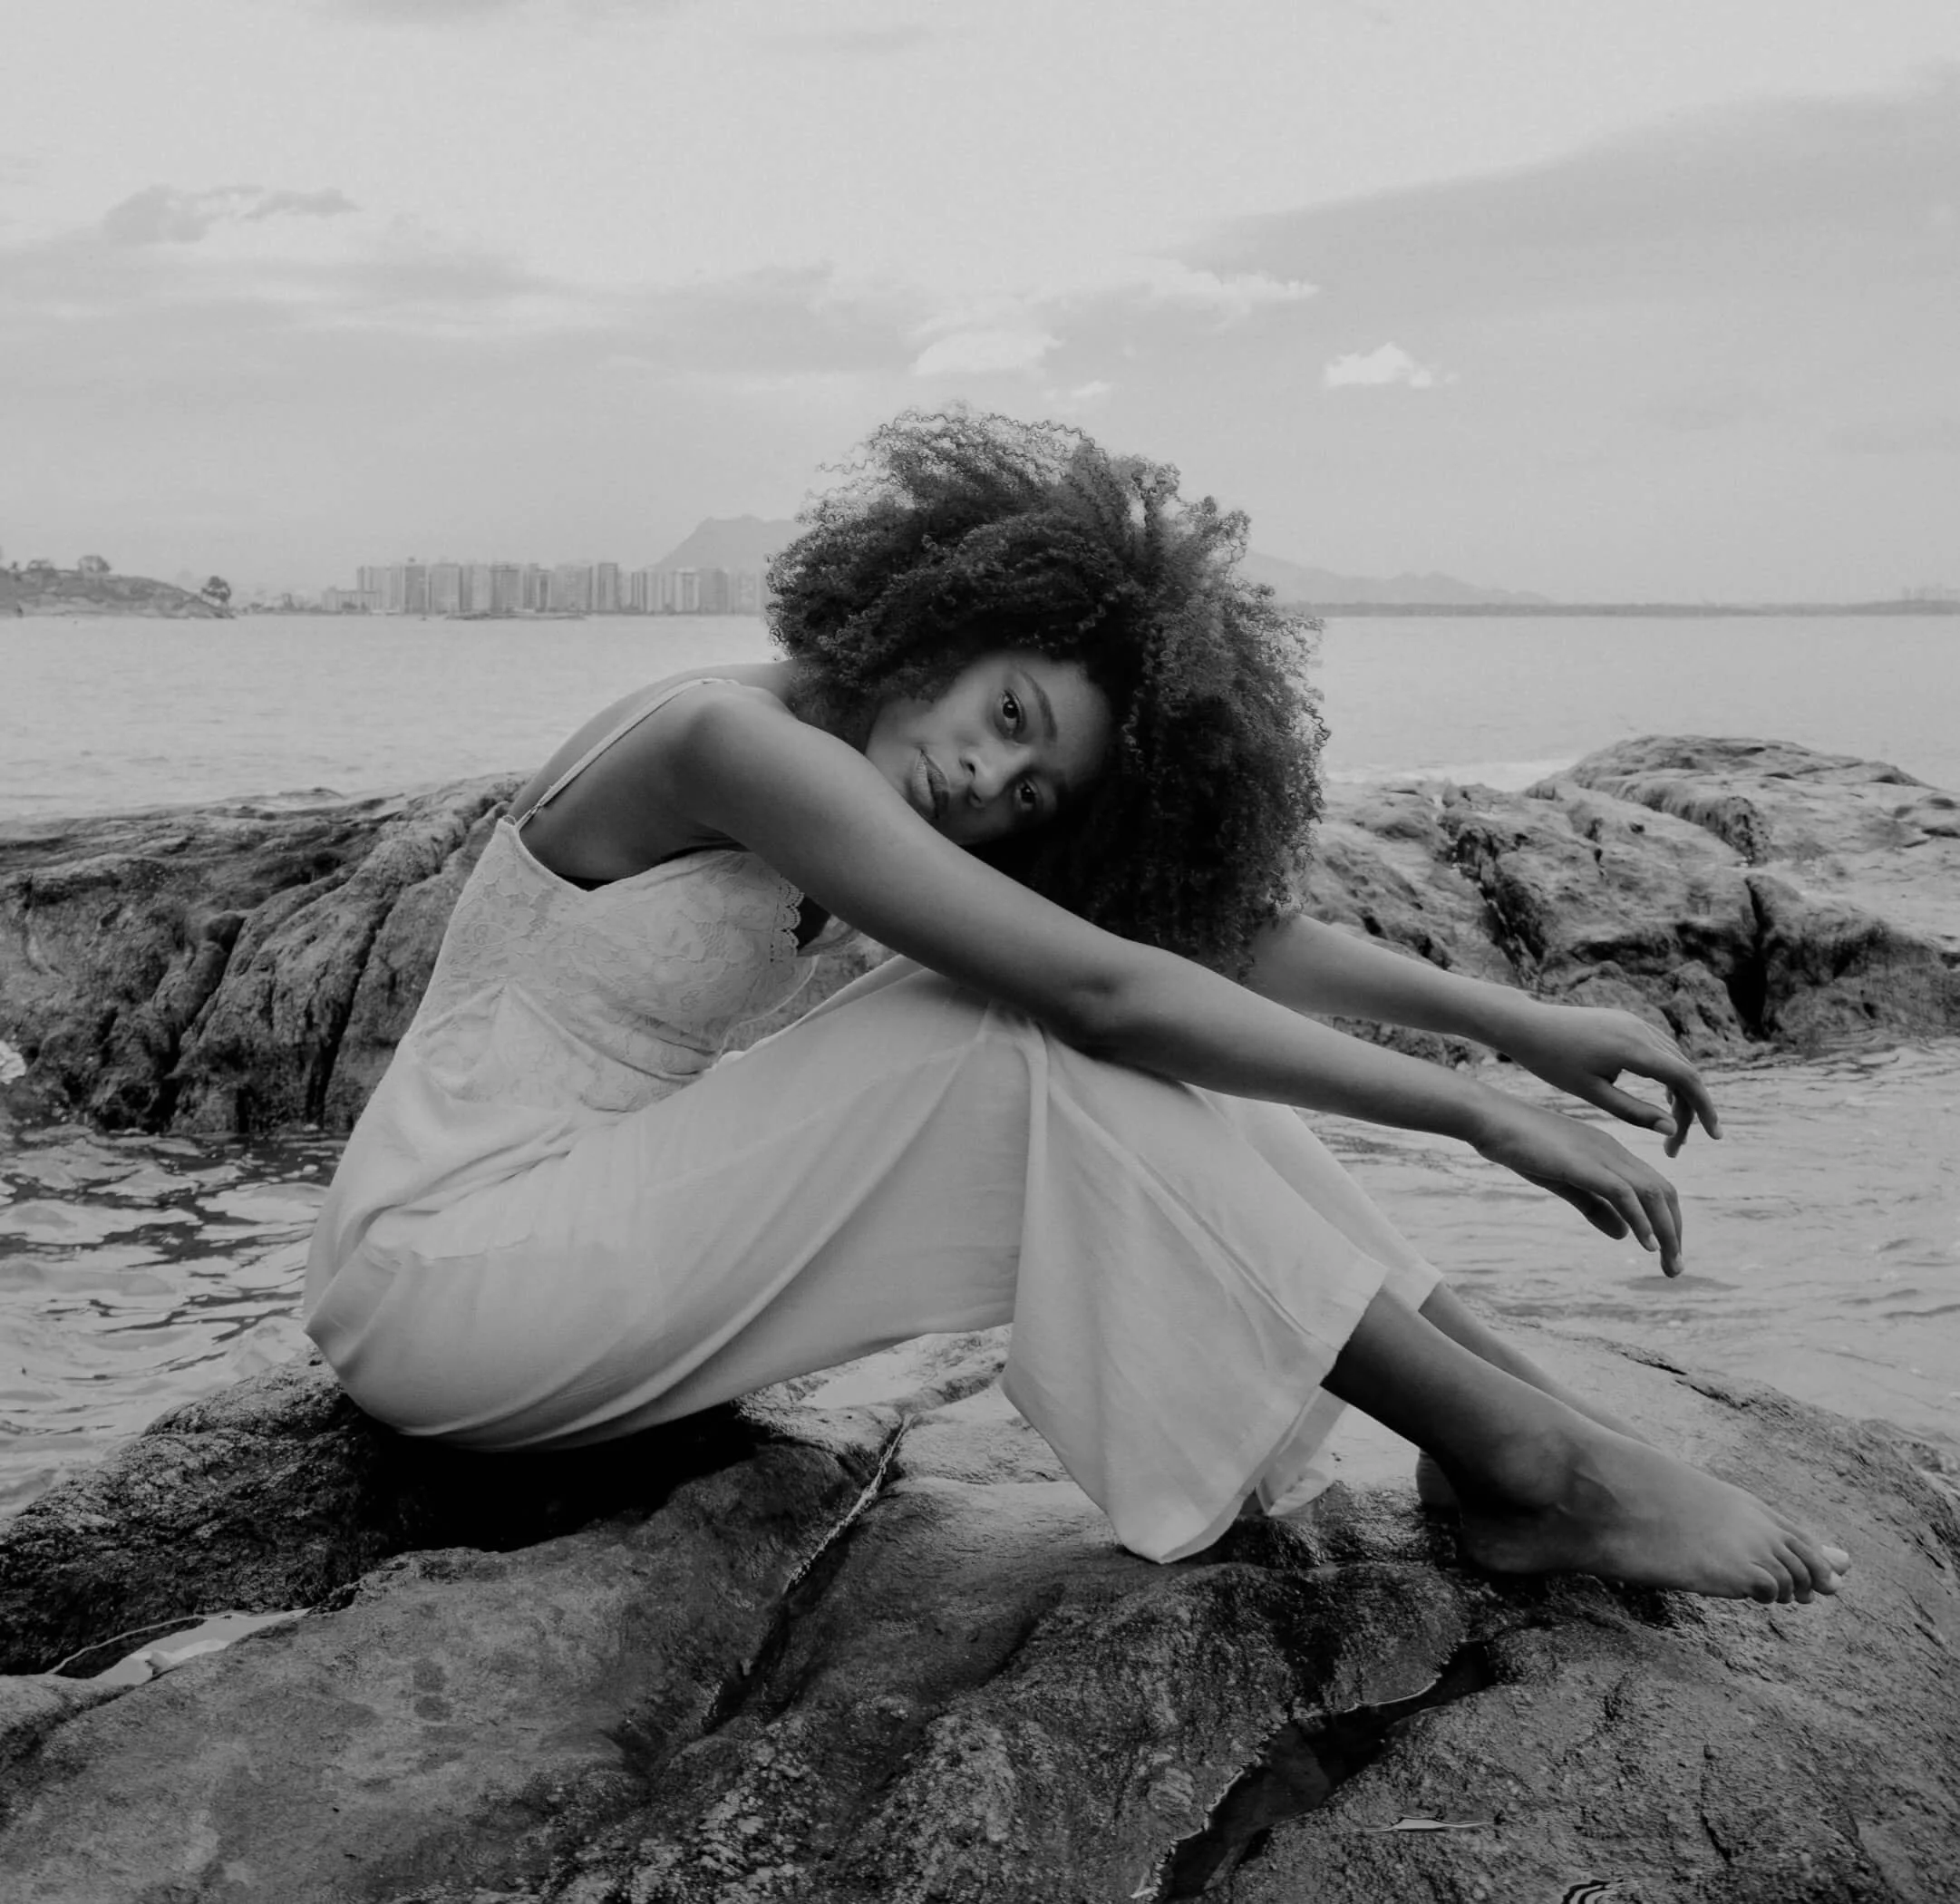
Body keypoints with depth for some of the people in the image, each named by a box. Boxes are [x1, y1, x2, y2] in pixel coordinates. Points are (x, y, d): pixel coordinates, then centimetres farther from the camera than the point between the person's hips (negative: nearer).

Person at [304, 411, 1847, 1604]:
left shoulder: (838, 778, 5)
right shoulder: (737, 737, -21)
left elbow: (1204, 926, 4)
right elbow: (1102, 985, -26)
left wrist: (1518, 1021, 0)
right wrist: (1485, 1117, -21)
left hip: (585, 1228, 8)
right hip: (442, 1266, -8)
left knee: (1097, 1064, -7)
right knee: (1027, 1042, -23)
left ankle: (1516, 1407, -7)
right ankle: (1523, 1461, -18)